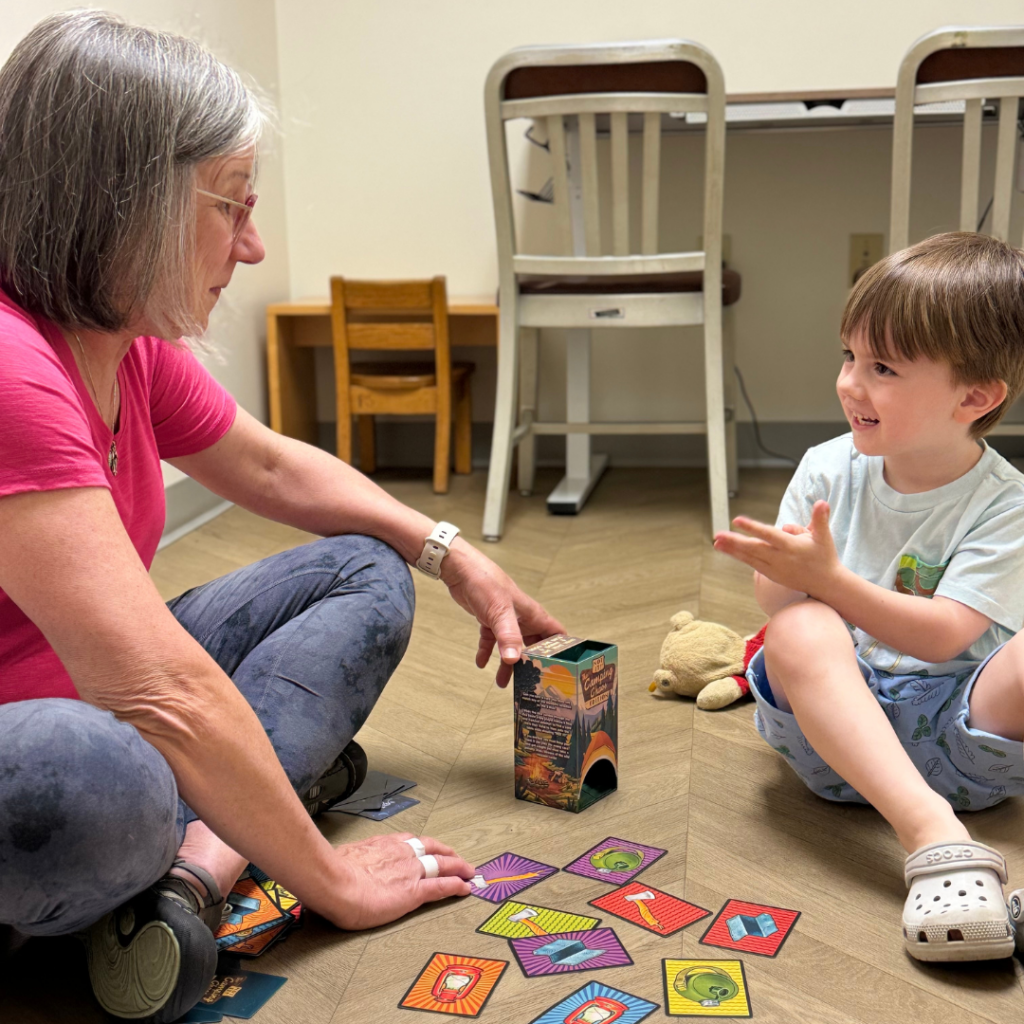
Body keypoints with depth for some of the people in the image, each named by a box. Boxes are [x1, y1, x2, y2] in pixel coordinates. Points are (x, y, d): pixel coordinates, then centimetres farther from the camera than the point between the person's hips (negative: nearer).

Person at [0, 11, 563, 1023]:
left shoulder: (133, 350, 0)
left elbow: (274, 467, 17)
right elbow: (166, 692, -31)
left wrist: (457, 558, 10)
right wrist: (329, 881, -20)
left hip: (90, 702, 10)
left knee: (364, 575, 5)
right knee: (93, 772, -44)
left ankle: (194, 860, -13)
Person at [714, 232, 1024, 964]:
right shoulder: (830, 470, 3)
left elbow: (942, 636, -18)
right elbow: (776, 600, 5)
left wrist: (828, 579, -27)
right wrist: (784, 573, -18)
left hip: (956, 733, -2)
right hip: (835, 729, 2)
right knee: (800, 630, -32)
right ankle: (934, 835, -45)